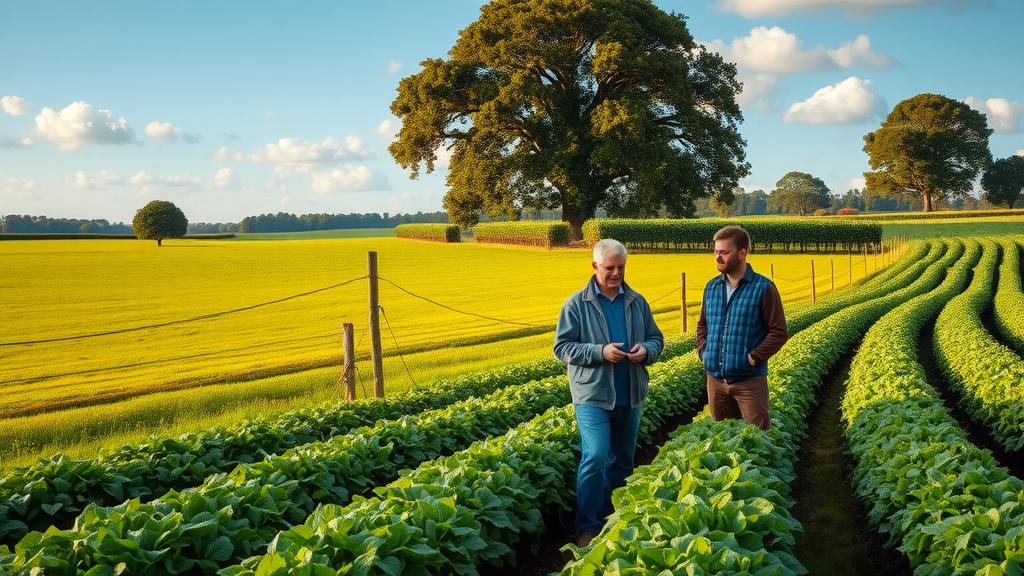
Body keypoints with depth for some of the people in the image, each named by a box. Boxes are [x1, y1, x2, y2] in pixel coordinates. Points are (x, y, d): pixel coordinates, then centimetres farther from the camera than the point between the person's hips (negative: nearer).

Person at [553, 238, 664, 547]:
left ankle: (611, 520, 29)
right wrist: (600, 352, -21)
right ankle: (587, 527, -4)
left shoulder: (637, 302, 7)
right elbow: (562, 348, -8)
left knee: (622, 461, 13)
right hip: (593, 395, -5)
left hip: (629, 396, 5)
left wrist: (646, 351, -12)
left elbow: (656, 339, 13)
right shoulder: (577, 304, -5)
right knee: (596, 458, -15)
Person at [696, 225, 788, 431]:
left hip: (749, 379, -5)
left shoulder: (763, 288, -8)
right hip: (715, 379, 6)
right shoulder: (711, 287, 9)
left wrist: (754, 357, -15)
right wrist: (703, 351, 5)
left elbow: (779, 332, -7)